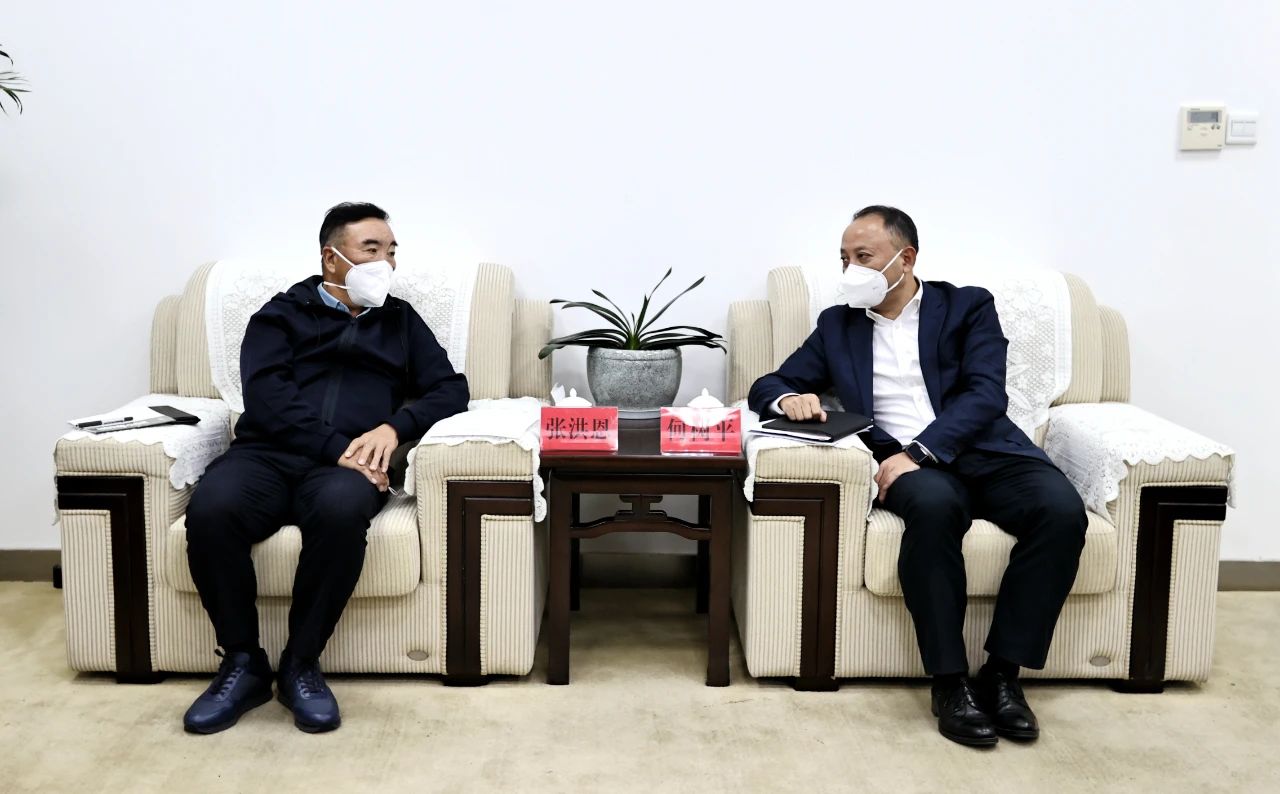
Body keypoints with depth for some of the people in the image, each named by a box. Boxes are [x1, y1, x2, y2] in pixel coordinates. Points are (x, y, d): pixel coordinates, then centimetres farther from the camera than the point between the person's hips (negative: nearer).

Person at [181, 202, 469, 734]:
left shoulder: (399, 320, 24)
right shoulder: (281, 315, 16)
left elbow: (451, 389, 13)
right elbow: (266, 397, -1)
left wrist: (393, 426, -6)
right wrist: (336, 447, -15)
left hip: (346, 467, 0)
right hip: (267, 454, 0)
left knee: (341, 509, -37)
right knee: (210, 509, -34)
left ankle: (300, 664, -18)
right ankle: (242, 663, -12)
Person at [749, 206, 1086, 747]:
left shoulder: (968, 306, 11)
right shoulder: (837, 324, 18)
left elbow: (986, 394, -4)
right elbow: (766, 386, 18)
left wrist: (918, 451, -19)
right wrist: (789, 399, -9)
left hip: (984, 451, 1)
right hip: (906, 463, 0)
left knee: (1062, 509, -29)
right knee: (933, 504, -36)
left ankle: (1002, 672, -15)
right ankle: (950, 681, -24)